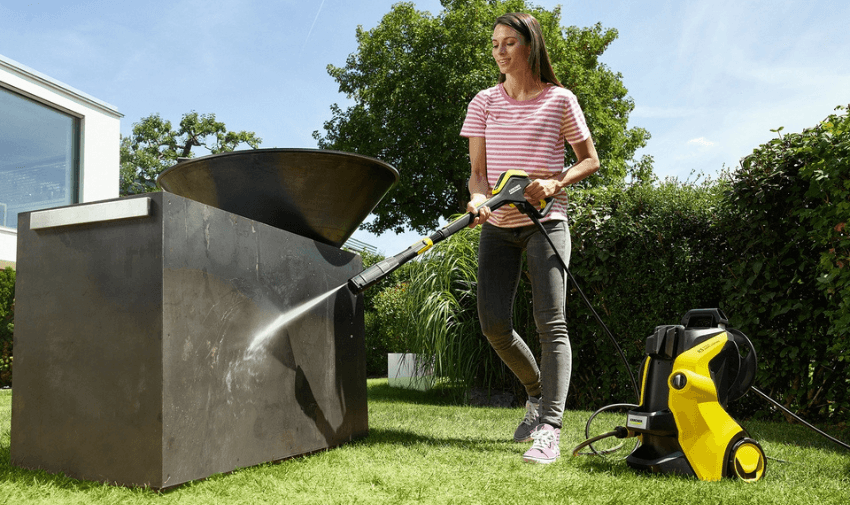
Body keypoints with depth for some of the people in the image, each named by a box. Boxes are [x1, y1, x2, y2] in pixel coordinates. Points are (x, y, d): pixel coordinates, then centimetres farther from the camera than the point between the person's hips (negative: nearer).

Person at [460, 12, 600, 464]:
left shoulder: (560, 100, 2)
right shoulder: (485, 102, 8)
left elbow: (590, 160, 6)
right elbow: (477, 169, 4)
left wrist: (555, 182, -13)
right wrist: (478, 197, -18)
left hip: (545, 221, -3)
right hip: (498, 223, 3)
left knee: (551, 322, -12)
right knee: (493, 322, -3)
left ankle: (549, 429, -12)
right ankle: (537, 392, 23)